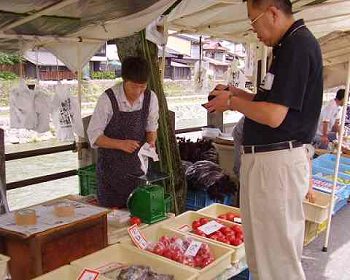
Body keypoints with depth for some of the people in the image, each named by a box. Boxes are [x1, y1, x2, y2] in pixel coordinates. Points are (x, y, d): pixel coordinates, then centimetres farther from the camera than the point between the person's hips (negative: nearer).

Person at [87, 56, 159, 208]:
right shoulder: (108, 99, -17)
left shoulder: (150, 98, -6)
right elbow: (94, 135, -12)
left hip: (138, 166, 3)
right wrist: (121, 144, -25)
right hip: (111, 166, -3)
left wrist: (151, 141, -12)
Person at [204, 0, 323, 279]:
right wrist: (238, 94, 12)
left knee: (278, 258, 2)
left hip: (277, 163, -10)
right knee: (261, 250, 21)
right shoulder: (292, 44, 15)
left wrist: (231, 102, -7)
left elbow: (273, 115, -22)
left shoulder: (298, 45, -16)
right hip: (266, 159, 10)